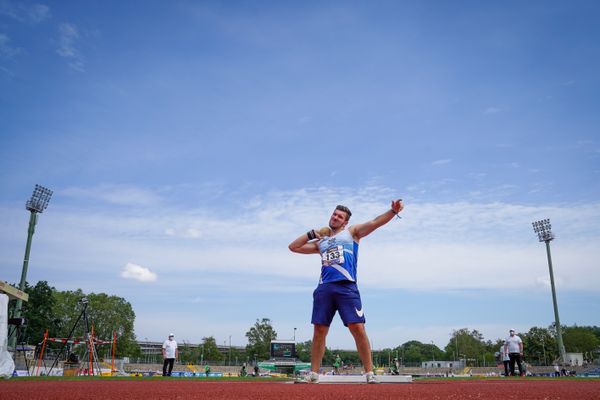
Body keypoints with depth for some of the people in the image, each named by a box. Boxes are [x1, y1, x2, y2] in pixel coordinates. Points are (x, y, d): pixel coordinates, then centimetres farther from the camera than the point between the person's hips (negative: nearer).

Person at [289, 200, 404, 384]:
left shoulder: (352, 232, 15)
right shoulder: (320, 242, 24)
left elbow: (375, 222, 2)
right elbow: (293, 247, 26)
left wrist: (393, 211, -13)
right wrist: (312, 234, 18)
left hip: (346, 287, -3)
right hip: (324, 288, 4)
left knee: (358, 328, -10)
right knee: (319, 331, 3)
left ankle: (369, 372, -3)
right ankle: (314, 373, 12)